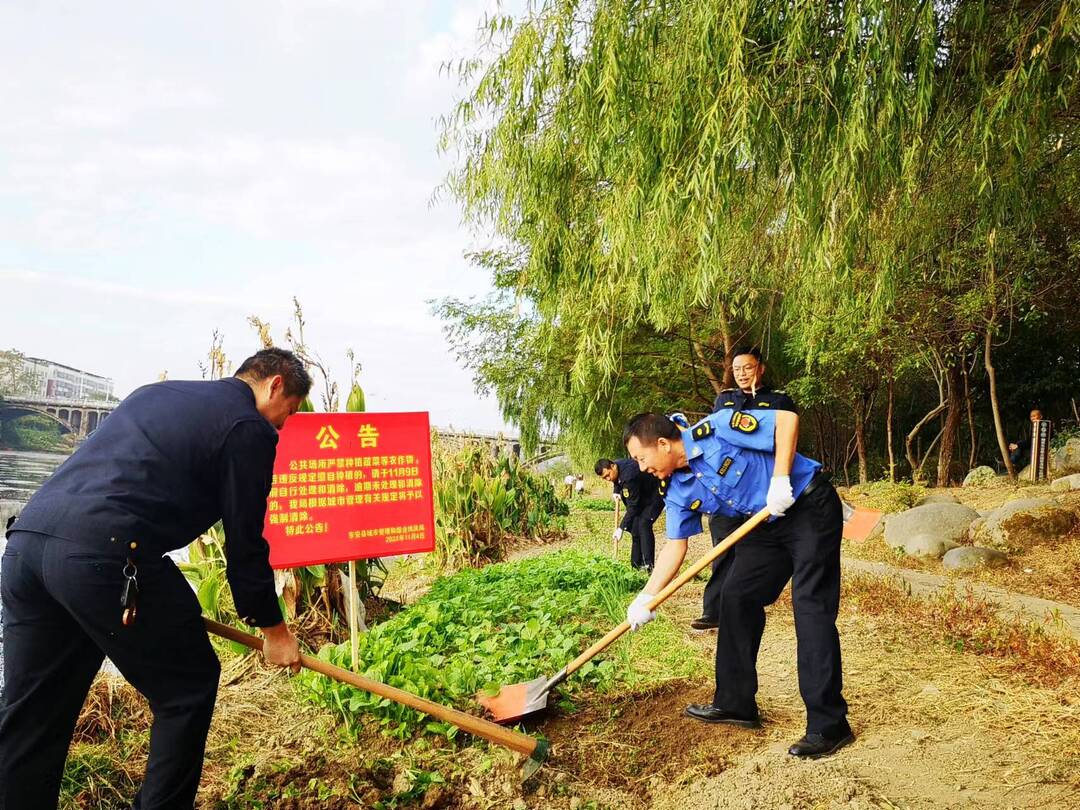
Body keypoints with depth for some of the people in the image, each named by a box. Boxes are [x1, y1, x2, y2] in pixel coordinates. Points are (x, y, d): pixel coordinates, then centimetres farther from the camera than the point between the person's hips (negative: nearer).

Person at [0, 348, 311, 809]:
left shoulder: (157, 393, 27)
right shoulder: (248, 428, 1)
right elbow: (244, 542, 1)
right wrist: (271, 627, 14)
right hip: (106, 556, -9)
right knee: (188, 686, 10)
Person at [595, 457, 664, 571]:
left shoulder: (628, 476, -36)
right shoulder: (617, 465, -9)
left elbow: (632, 506, -33)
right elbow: (618, 481, 17)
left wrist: (621, 528, -31)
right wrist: (616, 491, -4)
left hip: (655, 495, -10)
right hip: (642, 496, 10)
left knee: (644, 523, -25)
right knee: (635, 526, 2)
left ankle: (649, 565, -24)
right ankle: (636, 564, 7)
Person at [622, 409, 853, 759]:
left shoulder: (715, 429, -24)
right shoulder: (677, 490, -2)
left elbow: (786, 418, -23)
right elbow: (675, 546, 2)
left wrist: (780, 480, -28)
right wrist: (646, 598, -5)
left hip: (811, 507, -8)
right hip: (766, 525, 8)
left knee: (811, 608, -12)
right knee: (736, 599, 6)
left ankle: (828, 726, -7)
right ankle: (735, 703, 18)